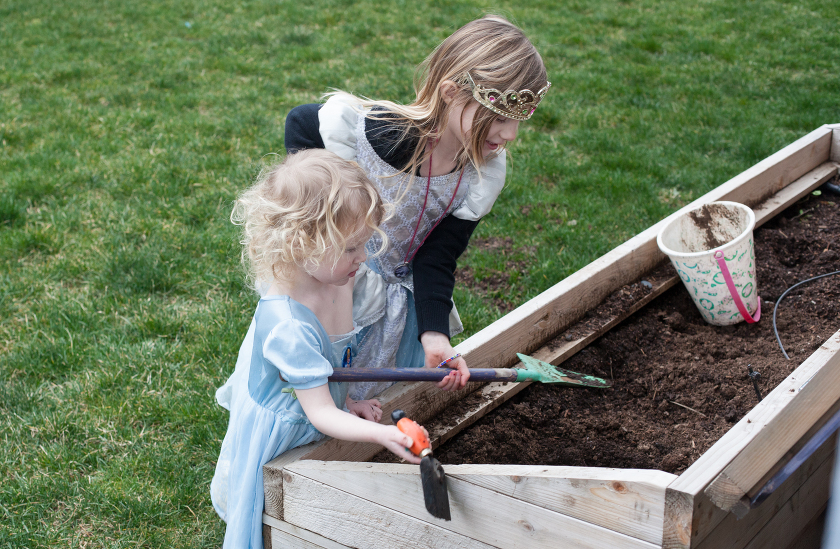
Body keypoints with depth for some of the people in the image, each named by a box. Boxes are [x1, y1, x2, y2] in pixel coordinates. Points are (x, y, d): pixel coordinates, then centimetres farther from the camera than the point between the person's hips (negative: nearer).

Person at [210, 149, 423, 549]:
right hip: (278, 437, -8)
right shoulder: (288, 324, -37)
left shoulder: (336, 279, -12)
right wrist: (379, 434, -42)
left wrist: (345, 404, 1)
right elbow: (320, 414, -31)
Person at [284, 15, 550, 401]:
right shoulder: (368, 128, -32)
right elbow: (300, 123, -12)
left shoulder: (485, 174, -18)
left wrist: (434, 334, -27)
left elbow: (436, 259, -13)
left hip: (403, 298, 4)